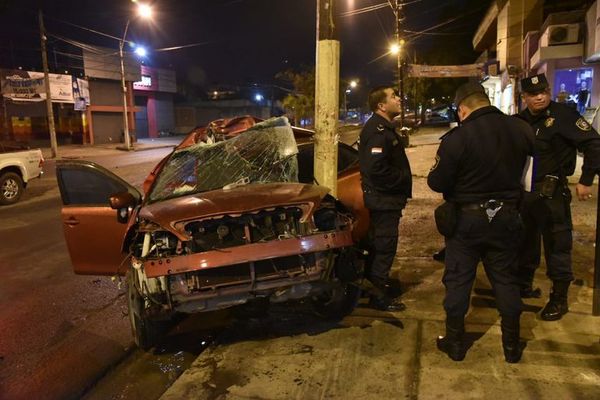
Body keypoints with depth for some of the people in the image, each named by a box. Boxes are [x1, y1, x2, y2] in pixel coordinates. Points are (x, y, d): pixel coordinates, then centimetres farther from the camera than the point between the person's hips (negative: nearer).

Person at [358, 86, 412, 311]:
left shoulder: (383, 127, 14)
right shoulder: (378, 131, -21)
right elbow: (377, 169, -29)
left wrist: (402, 179, 9)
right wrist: (402, 179, -17)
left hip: (384, 198, 11)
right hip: (384, 199, -11)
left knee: (380, 243, 21)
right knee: (385, 244, -2)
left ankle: (377, 282, 36)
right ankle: (380, 296, 9)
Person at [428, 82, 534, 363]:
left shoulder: (457, 138, -20)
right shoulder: (520, 129, -5)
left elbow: (437, 183, -17)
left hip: (466, 219, -4)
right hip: (506, 218, 4)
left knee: (458, 280, 10)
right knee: (506, 279, 15)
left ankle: (455, 342, 21)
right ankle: (512, 344, 26)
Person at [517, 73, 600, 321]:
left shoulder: (562, 116, -10)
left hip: (551, 193, -6)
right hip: (523, 191, 6)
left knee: (556, 245, 1)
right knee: (525, 243, 17)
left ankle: (559, 299, 14)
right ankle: (524, 286, 35)